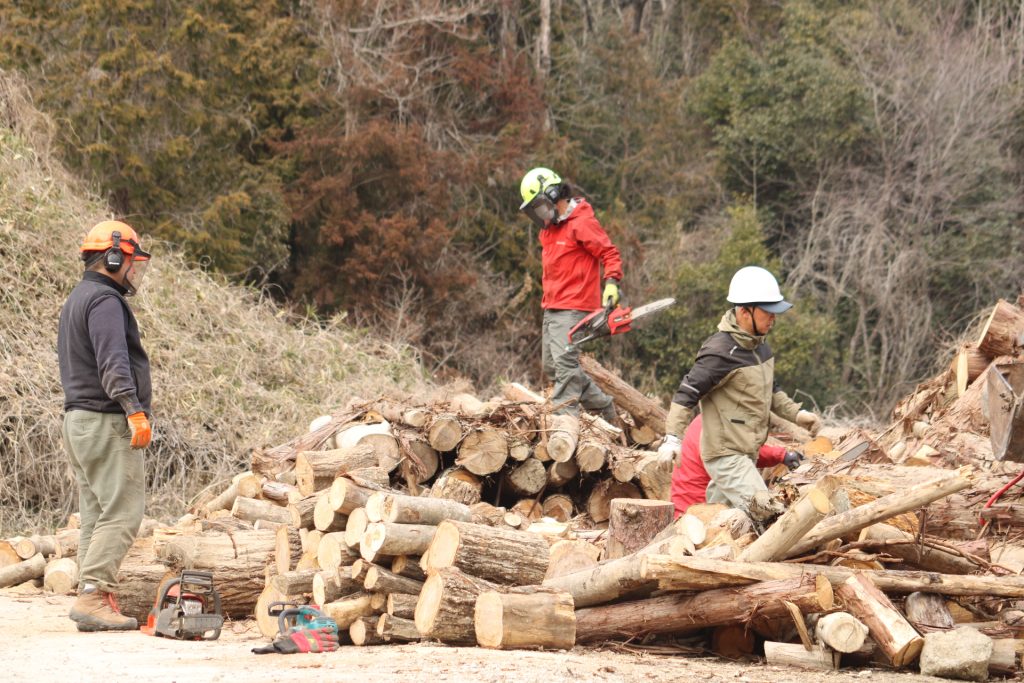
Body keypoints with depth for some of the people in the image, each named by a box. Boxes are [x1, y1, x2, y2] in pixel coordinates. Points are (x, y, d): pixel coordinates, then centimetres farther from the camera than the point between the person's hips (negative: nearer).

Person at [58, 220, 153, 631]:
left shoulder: (76, 300, 21)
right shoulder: (105, 300, -11)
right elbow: (113, 363, -24)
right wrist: (135, 411, -32)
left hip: (78, 419, 10)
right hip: (106, 422, -10)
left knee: (96, 514, 8)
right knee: (122, 512, -12)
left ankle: (92, 602, 6)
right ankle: (93, 595, -19)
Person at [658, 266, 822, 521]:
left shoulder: (759, 346, 10)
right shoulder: (720, 352, -20)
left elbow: (769, 391, 25)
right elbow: (687, 393, -20)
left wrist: (796, 413, 13)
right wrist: (672, 437, -29)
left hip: (747, 453, 10)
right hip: (726, 454, -10)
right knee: (762, 510, -22)